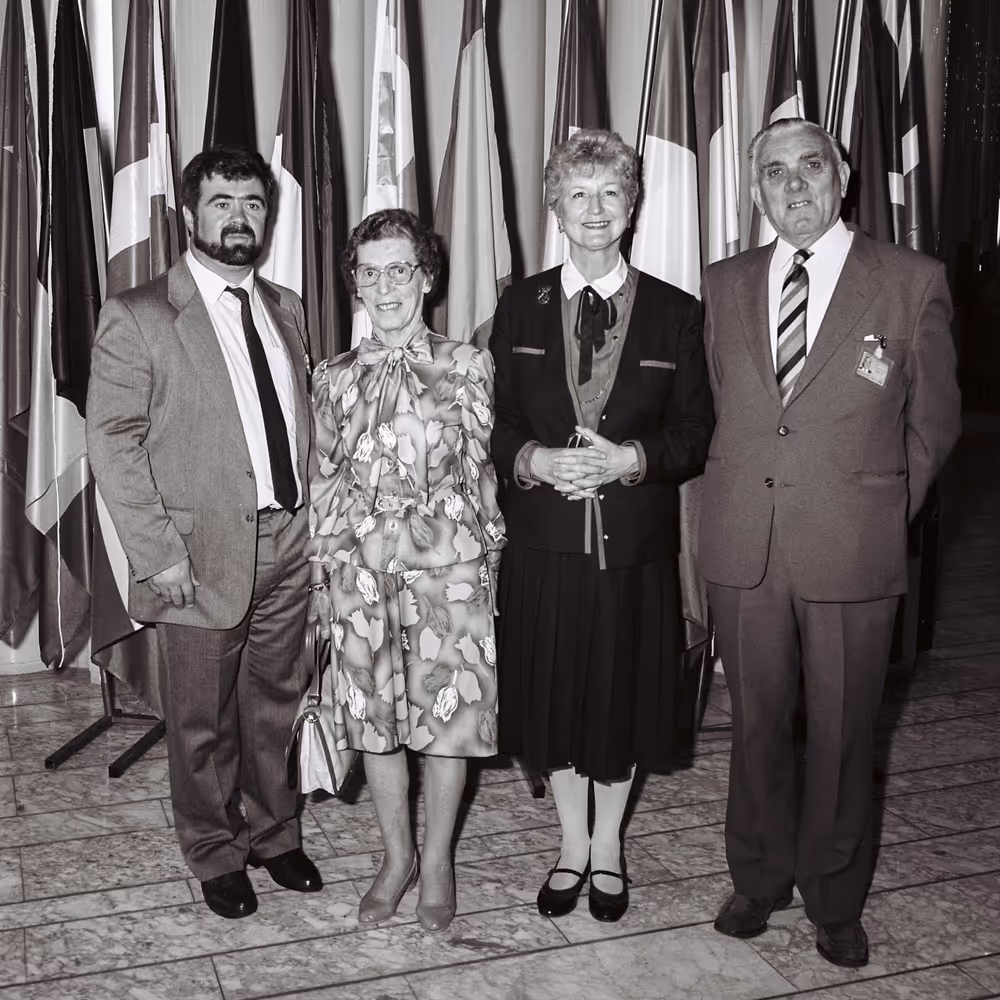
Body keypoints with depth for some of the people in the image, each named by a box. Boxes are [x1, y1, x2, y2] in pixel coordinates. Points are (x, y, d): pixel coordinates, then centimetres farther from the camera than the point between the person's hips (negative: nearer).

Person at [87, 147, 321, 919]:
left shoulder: (285, 308, 10)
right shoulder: (138, 317, -8)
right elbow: (113, 442, -10)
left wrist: (313, 517, 4)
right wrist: (158, 553, -15)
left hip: (288, 545, 5)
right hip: (202, 555, -4)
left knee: (275, 703, 17)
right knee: (202, 721, 11)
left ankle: (273, 832, 38)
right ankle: (215, 854, 32)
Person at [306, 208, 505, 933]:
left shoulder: (466, 367, 1)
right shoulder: (335, 379, 7)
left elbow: (484, 471, 2)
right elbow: (325, 482, 10)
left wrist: (490, 565, 1)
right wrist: (321, 579, 9)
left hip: (447, 564, -2)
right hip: (362, 569, 2)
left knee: (448, 711, 4)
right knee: (375, 714, 10)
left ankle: (438, 861, 25)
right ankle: (397, 857, 30)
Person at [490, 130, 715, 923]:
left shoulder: (676, 313, 1)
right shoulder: (520, 308, 4)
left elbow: (694, 431, 0)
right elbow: (496, 423, 3)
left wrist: (630, 458, -17)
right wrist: (537, 460, -16)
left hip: (635, 541, -1)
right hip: (545, 538, 1)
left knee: (625, 694, 11)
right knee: (553, 695, 11)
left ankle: (609, 846, 34)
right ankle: (572, 845, 33)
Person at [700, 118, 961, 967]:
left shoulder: (913, 282, -2)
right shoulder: (725, 286, 7)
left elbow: (933, 423, 6)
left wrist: (879, 513, 6)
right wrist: (737, 501, 8)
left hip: (852, 553, -2)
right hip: (744, 547, 3)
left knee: (844, 732, 9)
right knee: (757, 724, 14)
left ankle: (835, 900, 30)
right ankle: (759, 879, 34)